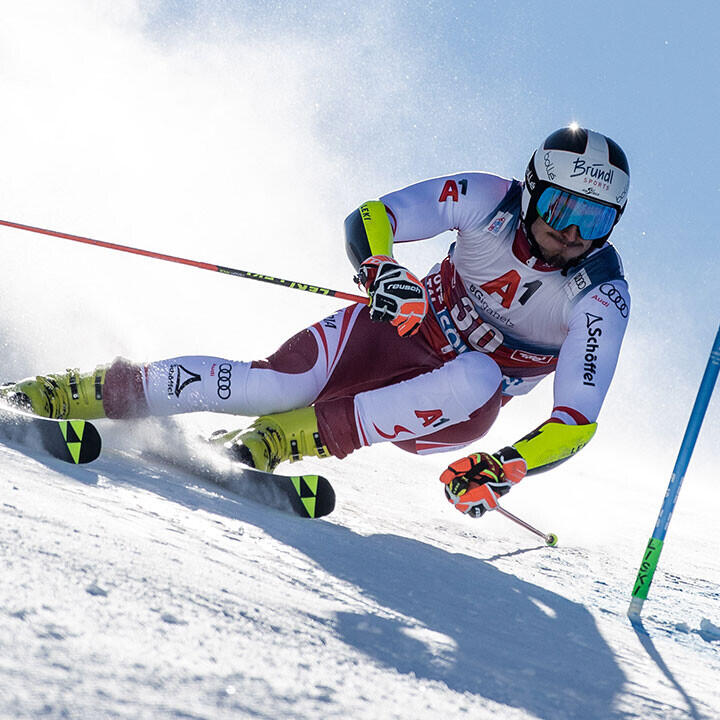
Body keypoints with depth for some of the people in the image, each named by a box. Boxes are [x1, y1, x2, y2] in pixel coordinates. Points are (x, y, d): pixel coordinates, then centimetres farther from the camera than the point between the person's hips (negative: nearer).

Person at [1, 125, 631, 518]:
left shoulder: (602, 299, -18)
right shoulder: (489, 200, -15)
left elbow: (576, 422, -21)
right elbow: (368, 220, -16)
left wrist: (504, 468, -38)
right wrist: (382, 271, -39)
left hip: (452, 414, 0)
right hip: (402, 330, 0)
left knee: (474, 378, -38)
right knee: (273, 384, -26)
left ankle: (283, 441, -33)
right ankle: (59, 395, -20)